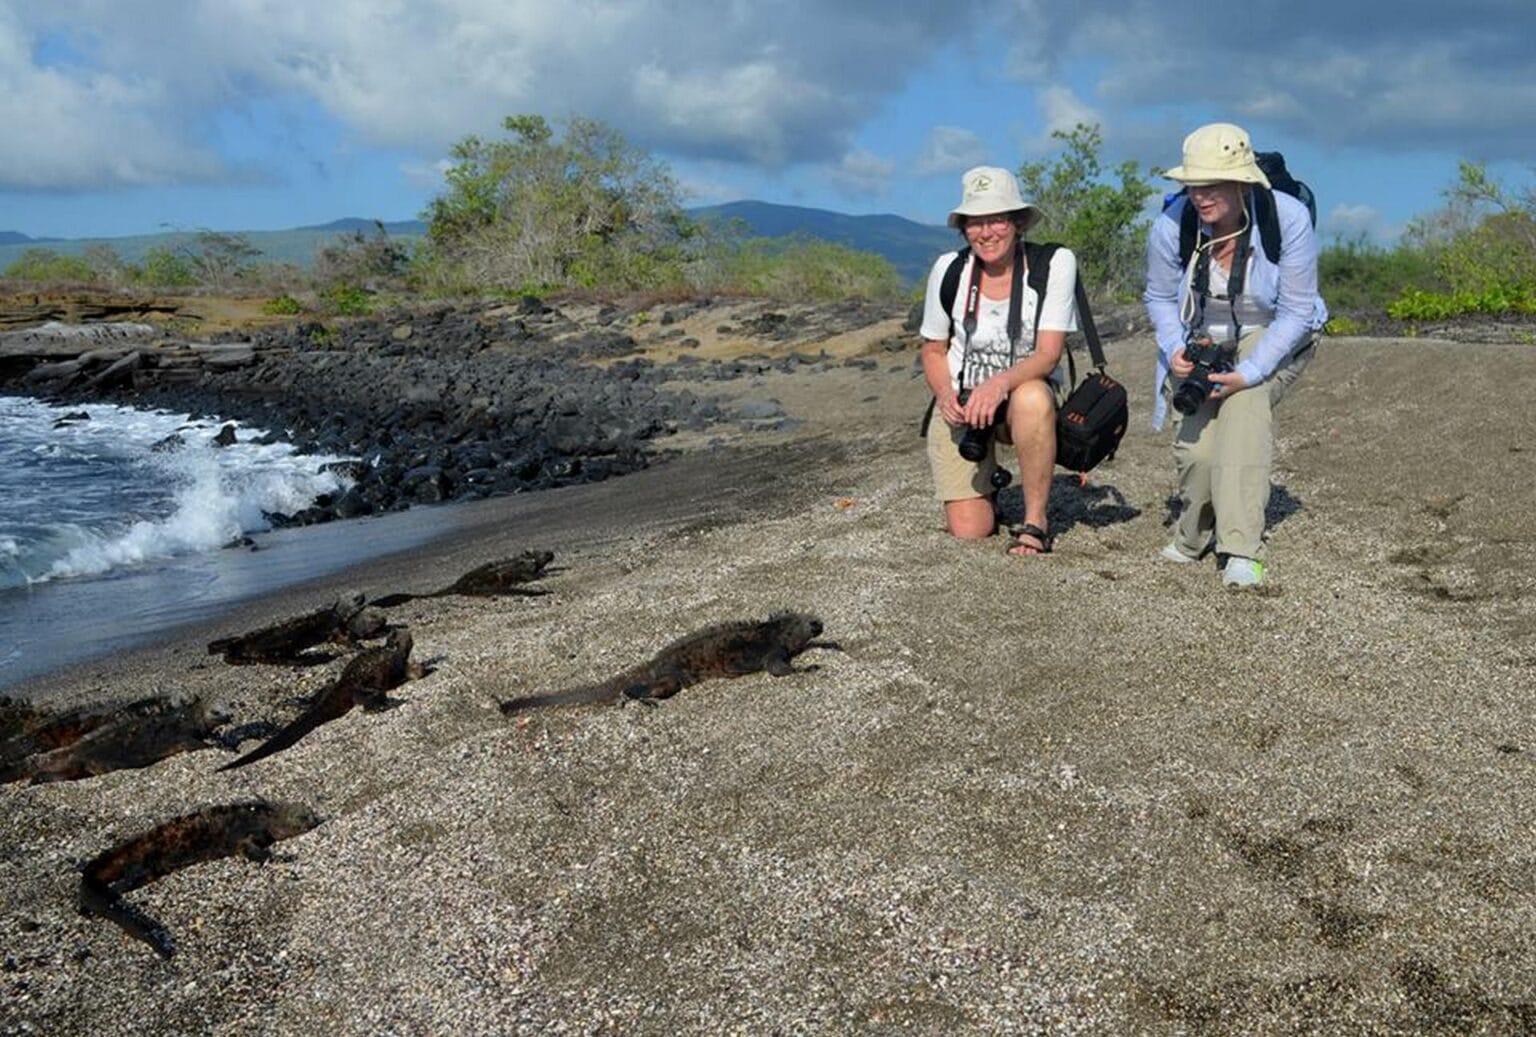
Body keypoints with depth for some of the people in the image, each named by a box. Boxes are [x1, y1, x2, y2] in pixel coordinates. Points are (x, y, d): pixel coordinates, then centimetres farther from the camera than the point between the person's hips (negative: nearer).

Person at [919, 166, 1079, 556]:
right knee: (969, 531, -12)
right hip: (960, 402, 1)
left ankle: (1035, 521, -20)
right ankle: (985, 481, 26)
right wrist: (945, 395, -16)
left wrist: (1001, 382, -38)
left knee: (1032, 397, -41)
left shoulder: (1054, 263, -12)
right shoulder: (948, 268, -6)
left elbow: (1048, 354, -19)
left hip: (1027, 395, -1)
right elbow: (933, 351, 5)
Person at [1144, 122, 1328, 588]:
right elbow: (1159, 298, -1)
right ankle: (1192, 539, 15)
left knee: (1245, 400, -34)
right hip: (1202, 343, 2)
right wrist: (1175, 350, -20)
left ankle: (1241, 553, -35)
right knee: (1197, 448, -19)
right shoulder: (1171, 225, -18)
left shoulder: (1289, 218, -25)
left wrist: (1249, 372, -31)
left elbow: (1296, 311, -19)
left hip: (1276, 339, -2)